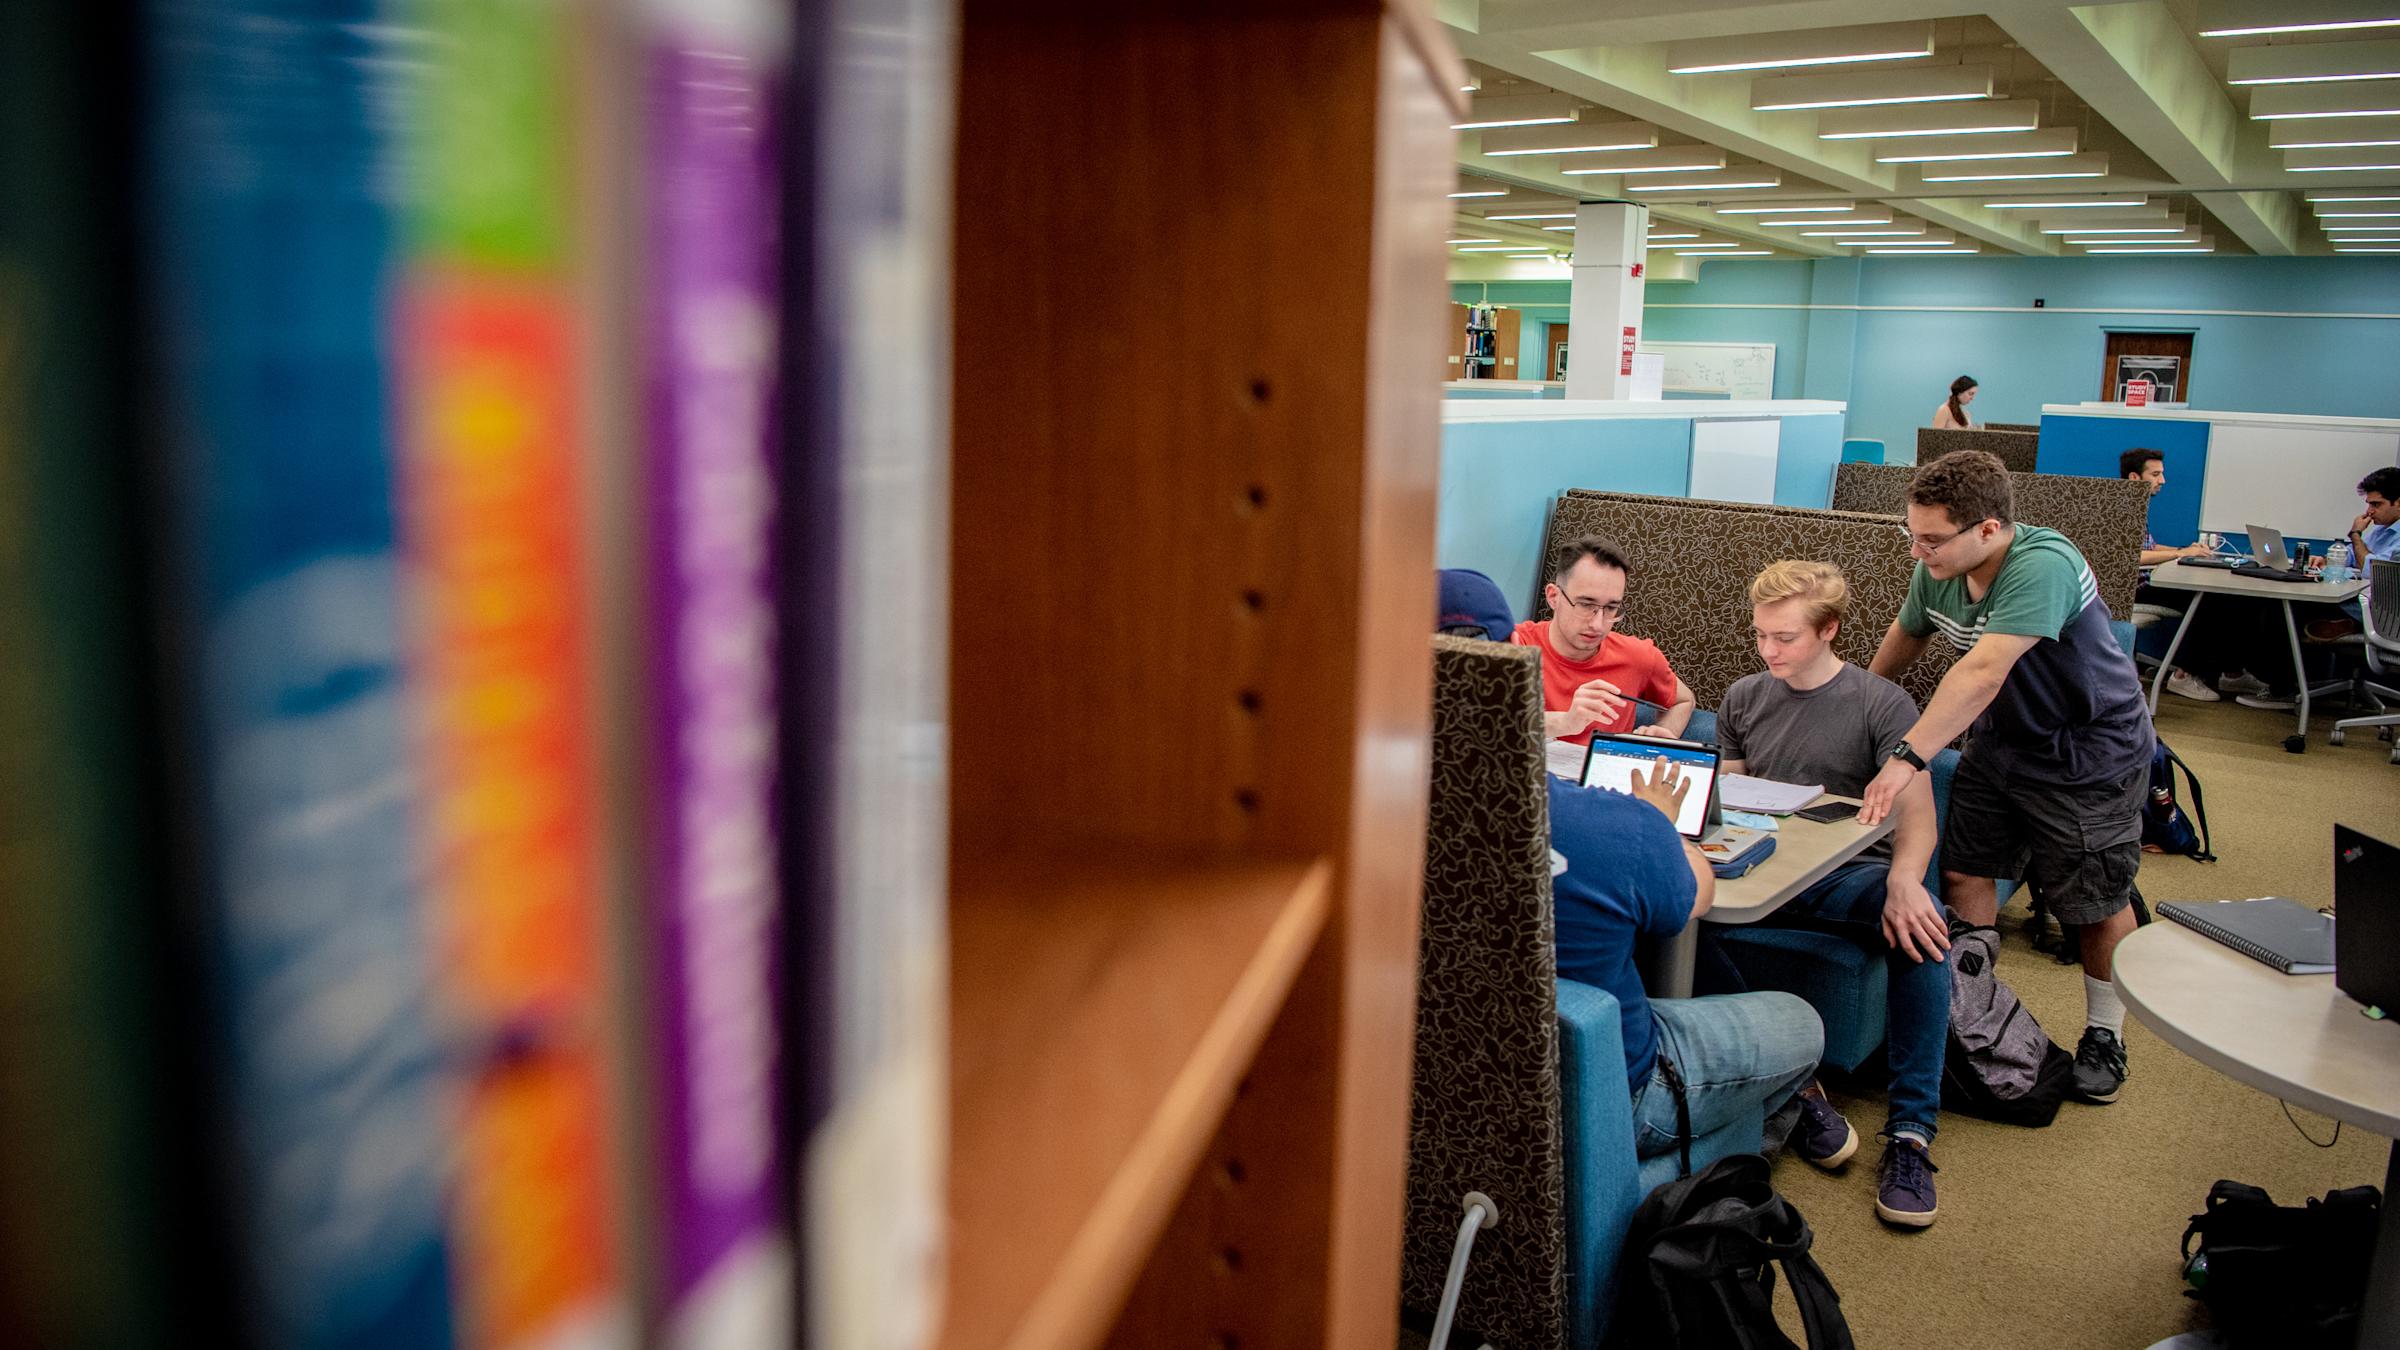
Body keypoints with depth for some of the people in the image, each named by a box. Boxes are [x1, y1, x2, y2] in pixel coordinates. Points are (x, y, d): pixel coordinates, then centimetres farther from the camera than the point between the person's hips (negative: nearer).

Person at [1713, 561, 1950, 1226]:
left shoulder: (1882, 704, 1)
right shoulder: (1743, 698, 14)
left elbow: (1917, 815, -6)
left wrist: (1903, 881, -29)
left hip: (1849, 875, -3)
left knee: (1922, 925, -36)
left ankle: (1910, 1131, -26)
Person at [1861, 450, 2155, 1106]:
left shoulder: (2042, 567, -33)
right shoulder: (1936, 572, -10)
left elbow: (1982, 675, -43)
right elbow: (1903, 640, 11)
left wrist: (1907, 757, -47)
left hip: (2090, 756, -6)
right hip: (2001, 741, 6)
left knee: (2096, 904, 4)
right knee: (1963, 875, 2)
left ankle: (2104, 1035, 25)